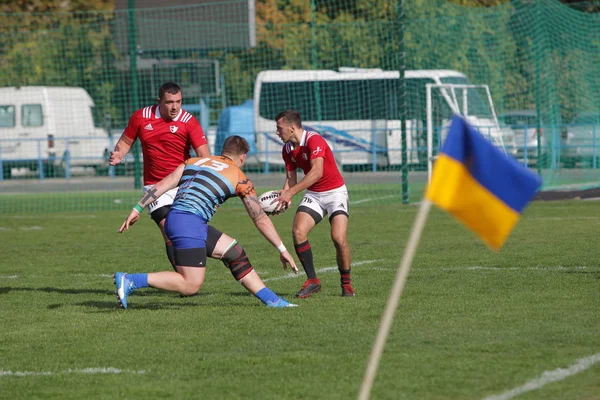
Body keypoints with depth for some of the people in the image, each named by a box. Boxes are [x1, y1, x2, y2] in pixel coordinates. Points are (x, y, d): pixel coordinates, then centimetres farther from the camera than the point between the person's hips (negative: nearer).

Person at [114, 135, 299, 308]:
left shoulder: (194, 161, 21)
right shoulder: (240, 178, 8)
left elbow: (162, 184, 10)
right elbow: (261, 220, 13)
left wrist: (138, 209, 11)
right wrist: (283, 249, 21)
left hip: (173, 217, 8)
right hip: (190, 222, -8)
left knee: (235, 253, 17)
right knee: (191, 285, -8)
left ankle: (271, 299, 20)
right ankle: (130, 281, -16)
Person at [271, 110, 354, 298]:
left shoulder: (314, 140, -23)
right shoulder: (287, 149, 2)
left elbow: (317, 172, -35)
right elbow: (291, 178, 8)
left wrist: (290, 192, -38)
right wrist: (284, 196, -14)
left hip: (335, 192, -6)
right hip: (313, 194, 6)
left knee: (339, 237, -20)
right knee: (298, 231, -15)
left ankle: (346, 282, 2)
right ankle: (312, 280, -3)